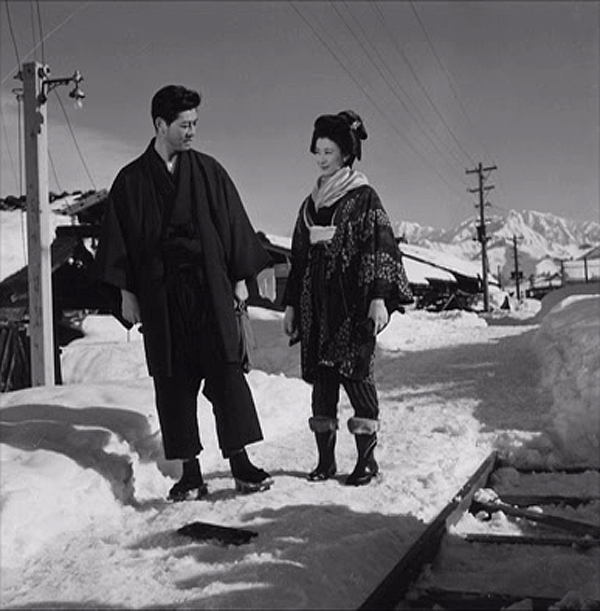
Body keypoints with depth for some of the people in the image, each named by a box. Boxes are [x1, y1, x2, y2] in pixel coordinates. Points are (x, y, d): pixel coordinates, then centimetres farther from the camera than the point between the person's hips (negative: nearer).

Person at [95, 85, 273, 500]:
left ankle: (241, 463, 3)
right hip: (160, 297, 0)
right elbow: (119, 239, 7)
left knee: (226, 371, -5)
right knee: (173, 381, 3)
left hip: (210, 288, 0)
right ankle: (191, 472, 11)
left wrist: (240, 277, 5)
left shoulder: (209, 171, 8)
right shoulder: (132, 181, 7)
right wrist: (127, 291, 1)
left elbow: (233, 223, 9)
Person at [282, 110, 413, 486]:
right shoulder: (311, 204, 17)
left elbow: (380, 246, -8)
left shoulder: (364, 197, 0)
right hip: (317, 303, 6)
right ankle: (326, 459, 10)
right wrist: (291, 305, 16)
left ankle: (367, 458, 2)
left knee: (355, 372, -7)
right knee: (320, 375, 4)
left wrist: (380, 298, -18)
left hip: (353, 302, -6)